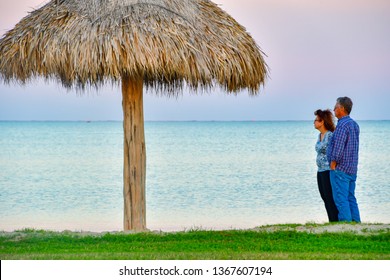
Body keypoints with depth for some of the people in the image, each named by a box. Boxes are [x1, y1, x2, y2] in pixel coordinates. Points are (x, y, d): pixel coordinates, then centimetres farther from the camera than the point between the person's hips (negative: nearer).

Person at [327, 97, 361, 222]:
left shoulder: (342, 125, -16)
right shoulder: (354, 124, 14)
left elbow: (338, 148, -20)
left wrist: (333, 164, -13)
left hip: (340, 169, -9)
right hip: (352, 169, 9)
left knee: (341, 199, -7)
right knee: (351, 199, 13)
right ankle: (356, 223, 13)